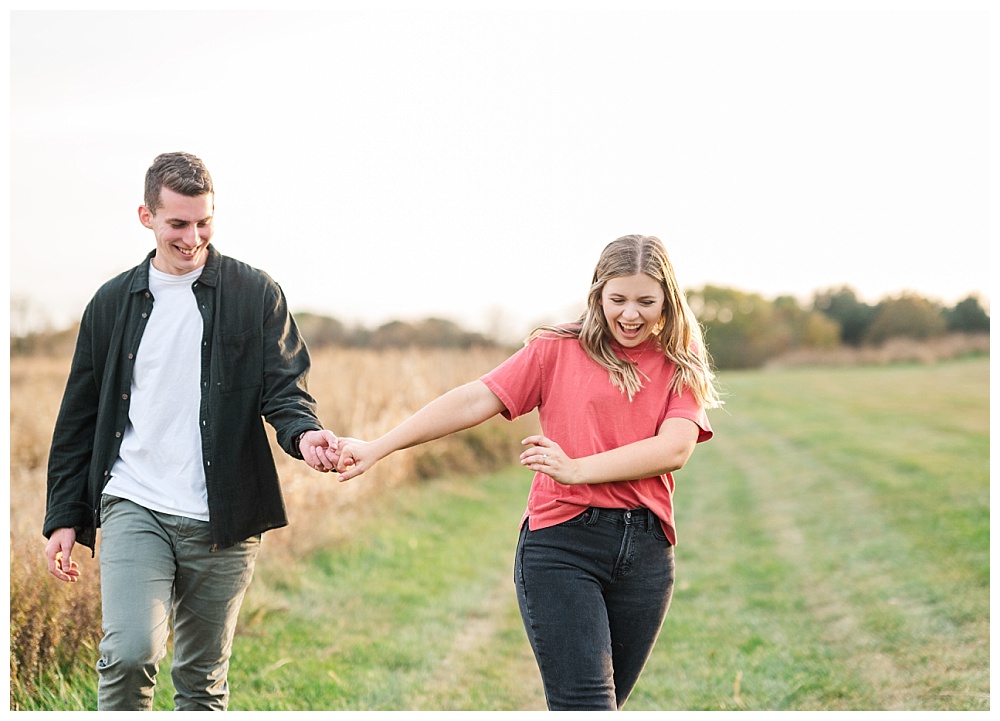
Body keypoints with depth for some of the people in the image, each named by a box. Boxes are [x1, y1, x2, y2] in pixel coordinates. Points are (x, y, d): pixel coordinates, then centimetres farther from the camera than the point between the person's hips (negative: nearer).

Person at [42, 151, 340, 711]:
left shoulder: (256, 294, 4)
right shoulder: (113, 303, 9)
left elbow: (284, 386, -2)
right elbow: (80, 417, 14)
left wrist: (304, 432, -26)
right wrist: (65, 517, 10)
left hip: (223, 522, 0)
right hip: (135, 510, 0)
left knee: (204, 679, 7)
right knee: (130, 652, -19)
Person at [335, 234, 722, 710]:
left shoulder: (682, 369, 10)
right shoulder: (558, 349, 6)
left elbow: (674, 449, -7)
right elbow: (475, 401, -1)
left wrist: (575, 469, -19)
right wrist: (377, 449, -9)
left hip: (646, 552, 3)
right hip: (560, 544, -3)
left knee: (604, 704, 9)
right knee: (584, 704, -13)